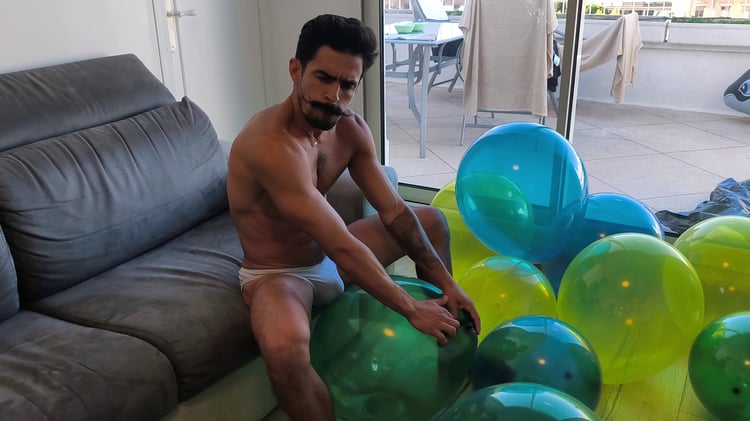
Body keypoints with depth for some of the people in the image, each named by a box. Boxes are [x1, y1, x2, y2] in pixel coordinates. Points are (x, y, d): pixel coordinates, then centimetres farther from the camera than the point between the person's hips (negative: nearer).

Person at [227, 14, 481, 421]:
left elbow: (393, 210, -4)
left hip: (327, 255, 8)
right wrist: (410, 309, -25)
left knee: (431, 220, 13)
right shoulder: (270, 143, -33)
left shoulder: (350, 128, -8)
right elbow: (341, 246, -33)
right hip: (276, 273, -8)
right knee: (285, 345, -42)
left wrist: (447, 284, -7)